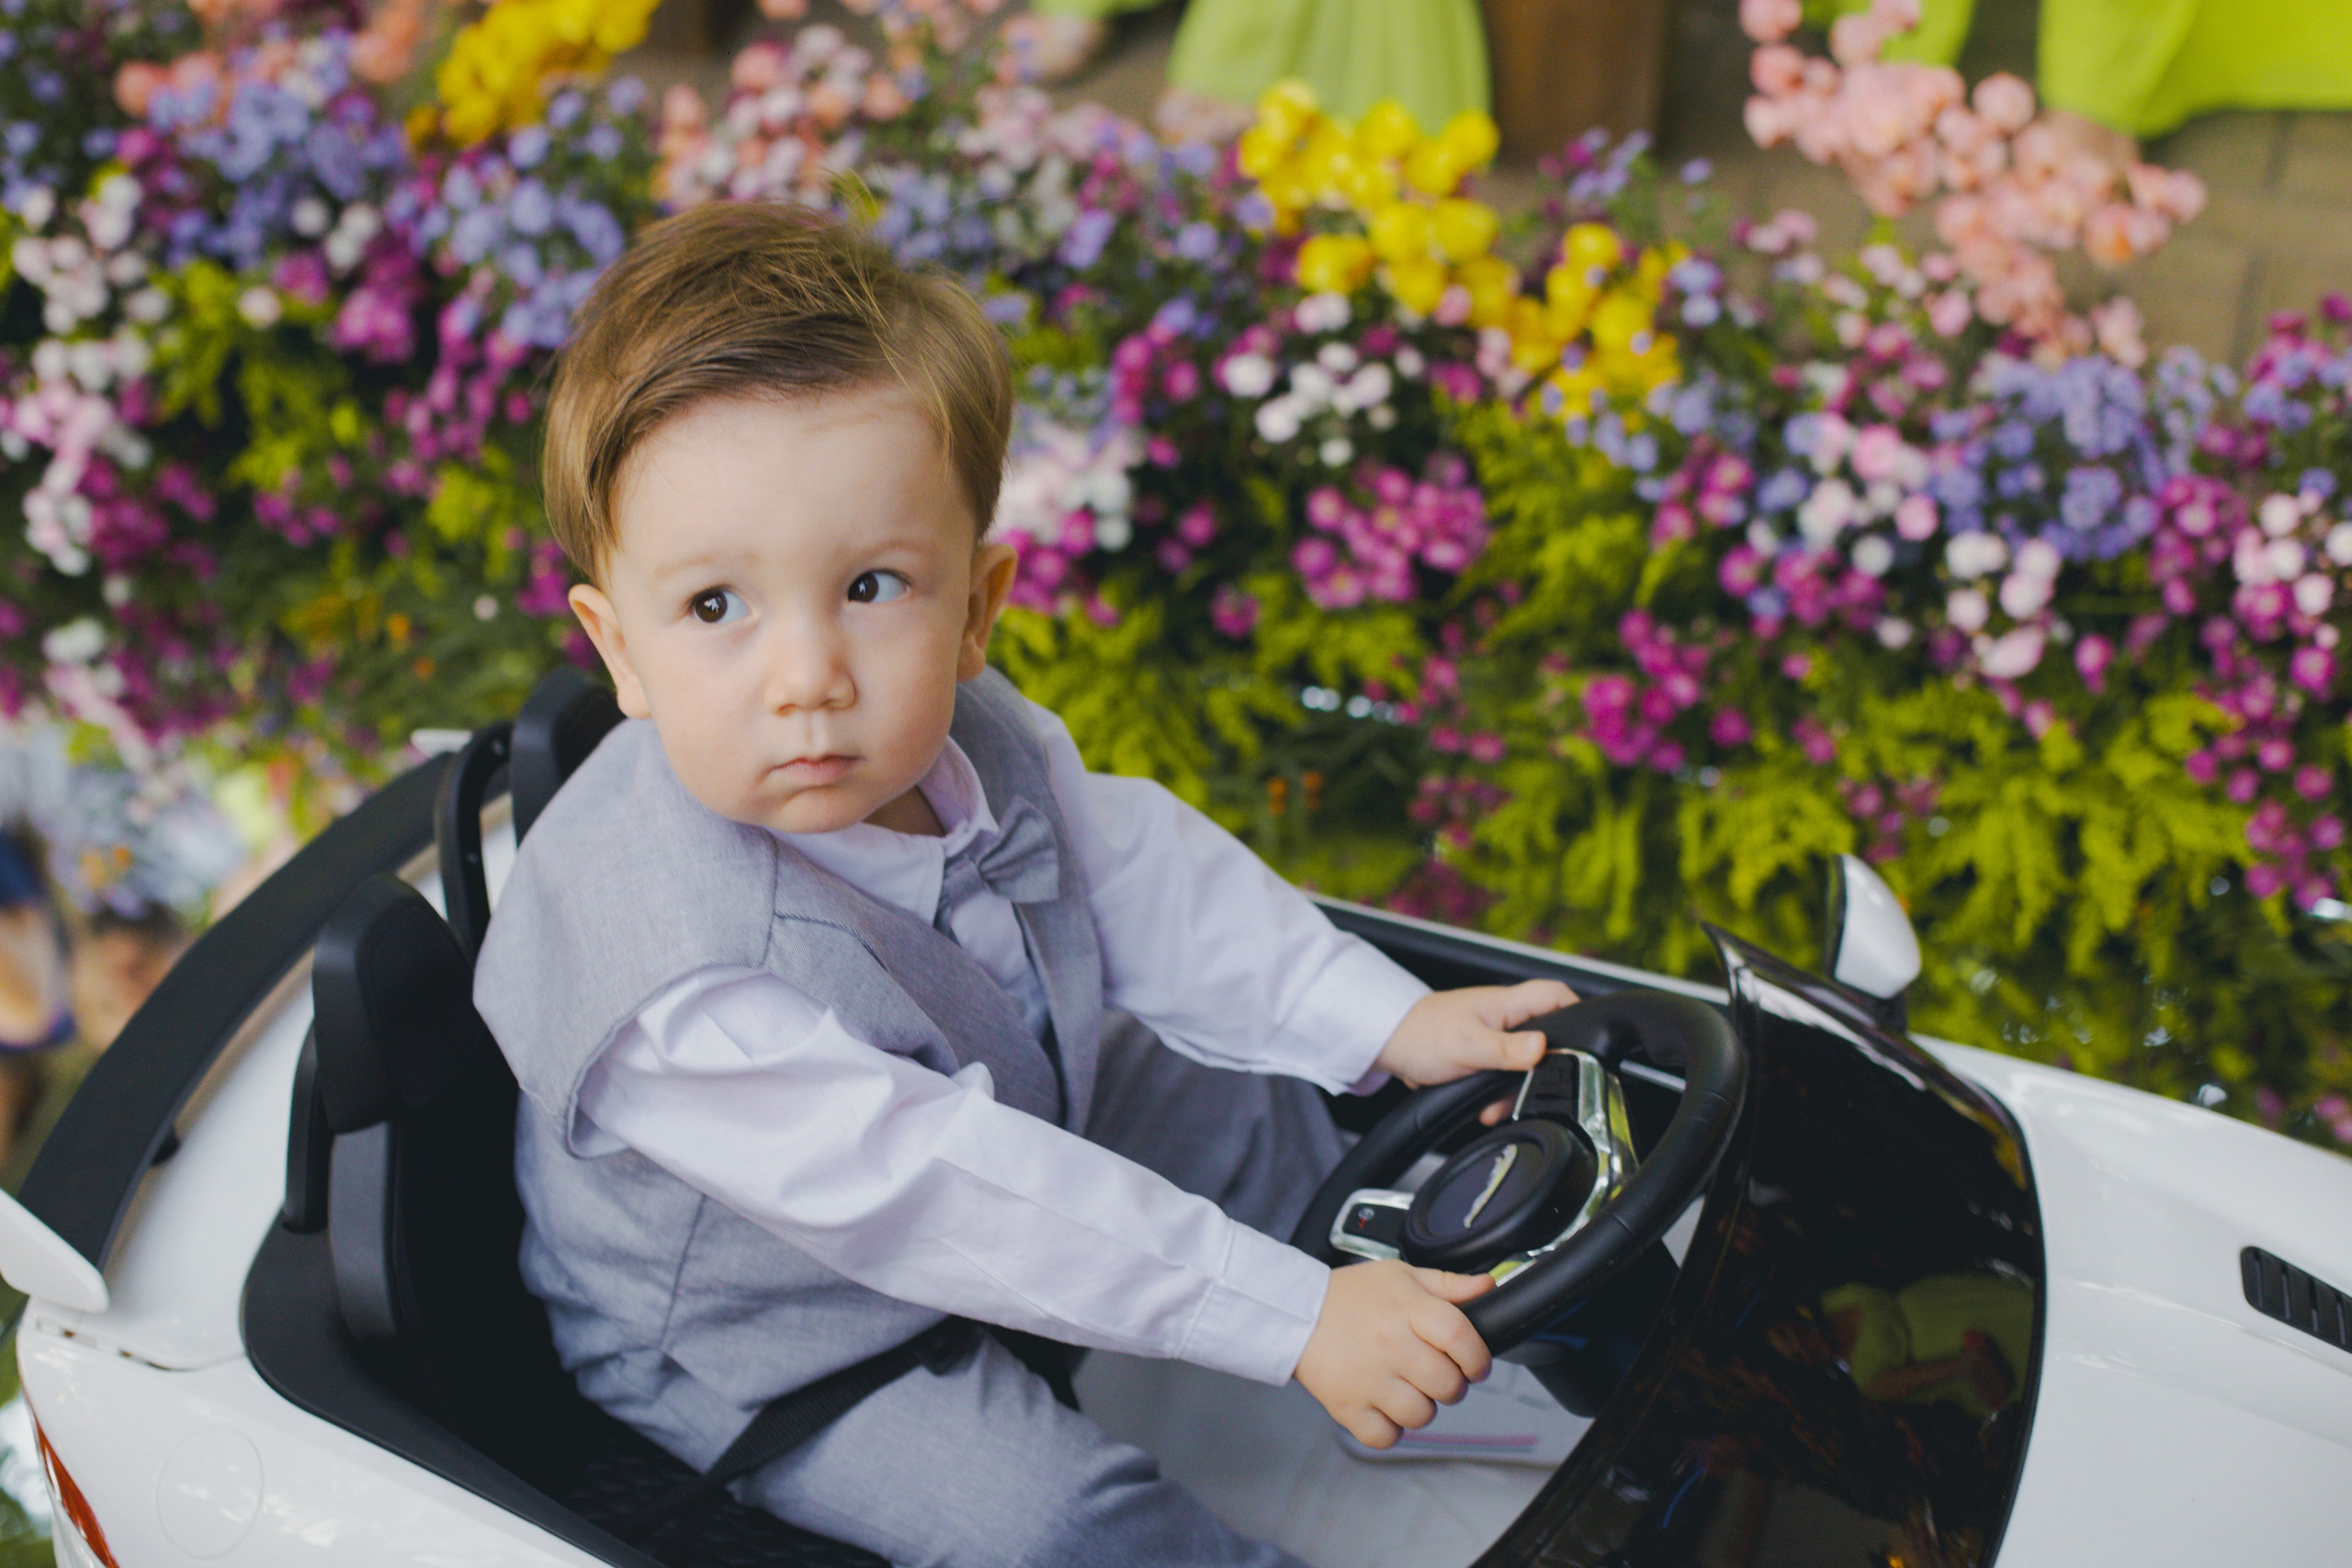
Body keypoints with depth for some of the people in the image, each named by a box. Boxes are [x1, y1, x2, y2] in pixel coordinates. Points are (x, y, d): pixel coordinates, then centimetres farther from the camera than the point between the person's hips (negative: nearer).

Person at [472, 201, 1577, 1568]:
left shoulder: (956, 735, -17)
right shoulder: (672, 977, -41)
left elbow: (1132, 864, -1)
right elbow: (936, 1192, -39)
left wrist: (1385, 1018, -5)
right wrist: (1288, 1315, -35)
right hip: (764, 1354, -7)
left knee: (1255, 1104, 12)